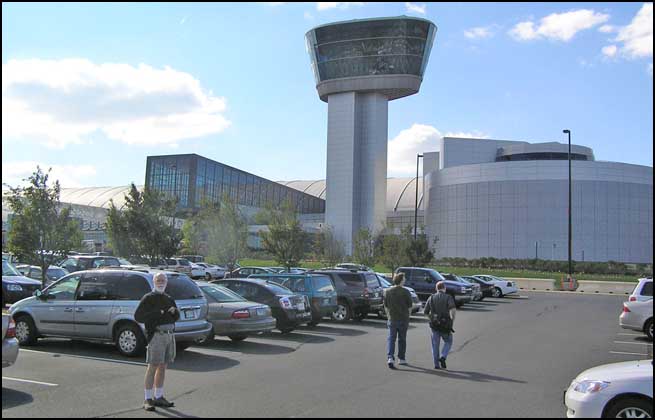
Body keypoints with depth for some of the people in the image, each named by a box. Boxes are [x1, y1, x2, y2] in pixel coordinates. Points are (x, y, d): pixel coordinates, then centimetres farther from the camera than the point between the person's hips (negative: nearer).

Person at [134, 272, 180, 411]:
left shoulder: (169, 299, 19)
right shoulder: (148, 298, -1)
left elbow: (176, 317, 21)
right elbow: (138, 316, -9)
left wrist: (174, 311, -2)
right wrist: (156, 314, -17)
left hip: (170, 335, 6)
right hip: (156, 335, -6)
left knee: (163, 367, 11)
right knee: (152, 367, -6)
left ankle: (158, 397, 20)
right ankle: (148, 399, 0)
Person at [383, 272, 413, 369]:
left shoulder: (387, 291, -1)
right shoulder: (406, 292, -9)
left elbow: (386, 306, 5)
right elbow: (410, 307, -3)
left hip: (392, 319, 1)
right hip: (403, 319, -1)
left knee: (391, 339, 3)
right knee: (402, 339, 12)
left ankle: (390, 358, -14)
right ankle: (401, 359, 22)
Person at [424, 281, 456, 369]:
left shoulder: (431, 298, 4)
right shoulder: (448, 297, -5)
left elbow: (425, 312, 5)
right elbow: (453, 309, -23)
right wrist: (452, 321, -12)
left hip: (434, 325, 2)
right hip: (445, 325, -2)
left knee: (435, 345, 11)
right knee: (448, 342, 17)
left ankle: (436, 364, 7)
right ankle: (442, 357, -4)